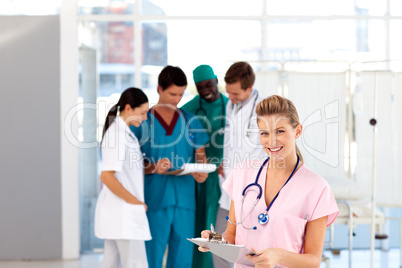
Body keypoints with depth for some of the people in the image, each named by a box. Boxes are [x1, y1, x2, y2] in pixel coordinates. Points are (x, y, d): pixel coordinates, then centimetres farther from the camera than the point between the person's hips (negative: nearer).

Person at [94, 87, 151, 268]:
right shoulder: (117, 134, -15)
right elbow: (107, 176, -22)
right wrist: (134, 201, -15)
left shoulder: (124, 132, 13)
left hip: (117, 212, 10)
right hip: (123, 212, -10)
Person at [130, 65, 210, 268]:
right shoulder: (142, 121, 1)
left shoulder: (191, 121, 12)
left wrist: (202, 173, -7)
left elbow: (200, 156, 15)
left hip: (185, 200, 3)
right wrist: (153, 168, -18)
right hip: (154, 199, -3)